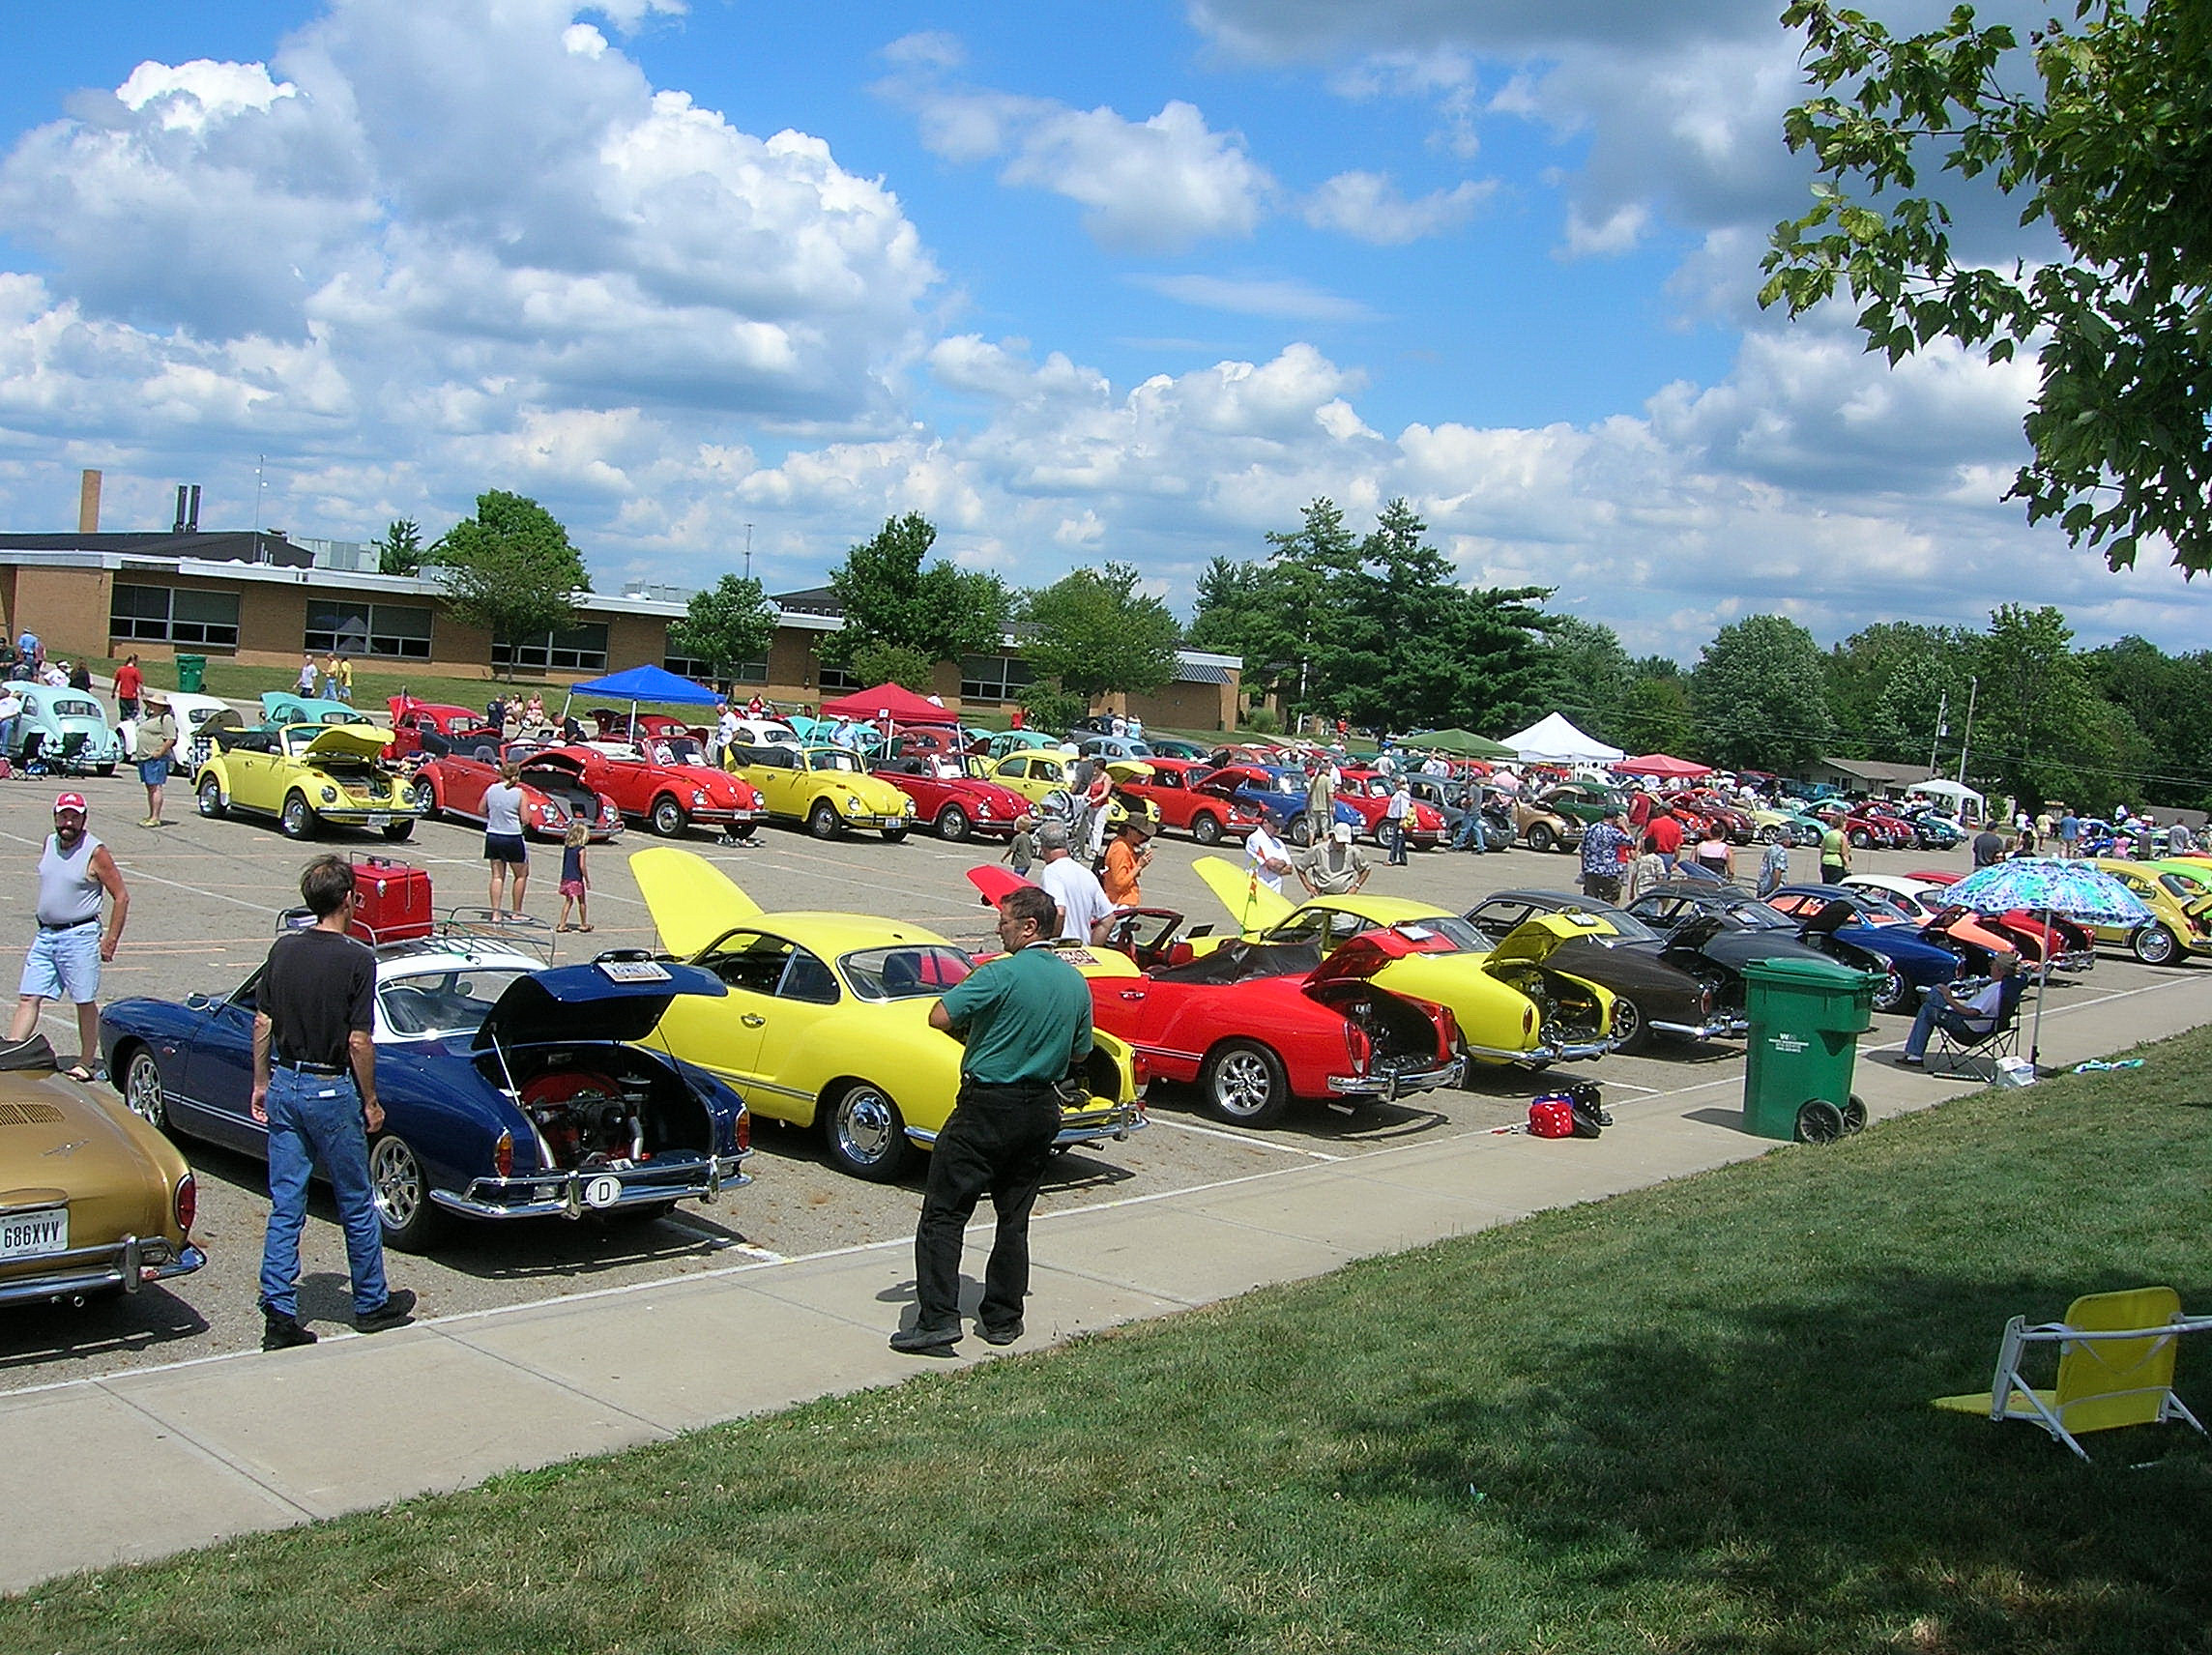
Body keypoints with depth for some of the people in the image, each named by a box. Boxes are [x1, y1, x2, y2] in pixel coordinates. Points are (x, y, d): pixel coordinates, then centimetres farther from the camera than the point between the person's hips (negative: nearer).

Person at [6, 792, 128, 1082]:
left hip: (79, 936, -6)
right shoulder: (49, 843, 7)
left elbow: (121, 897, -9)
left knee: (85, 1002, 3)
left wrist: (110, 940, -10)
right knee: (28, 998, 2)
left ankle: (87, 1063, 12)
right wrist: (45, 925, 18)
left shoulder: (95, 852, -11)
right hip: (45, 934, 6)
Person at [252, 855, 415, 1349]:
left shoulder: (283, 949, 1)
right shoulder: (357, 959, -15)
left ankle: (279, 1316, 7)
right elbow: (359, 1041, -15)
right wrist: (371, 1102, -4)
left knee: (285, 1207, 8)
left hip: (284, 1084, 5)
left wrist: (261, 1082, 17)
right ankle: (372, 1305, 23)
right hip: (332, 1091, -5)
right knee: (356, 1206, 10)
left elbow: (262, 1023, 5)